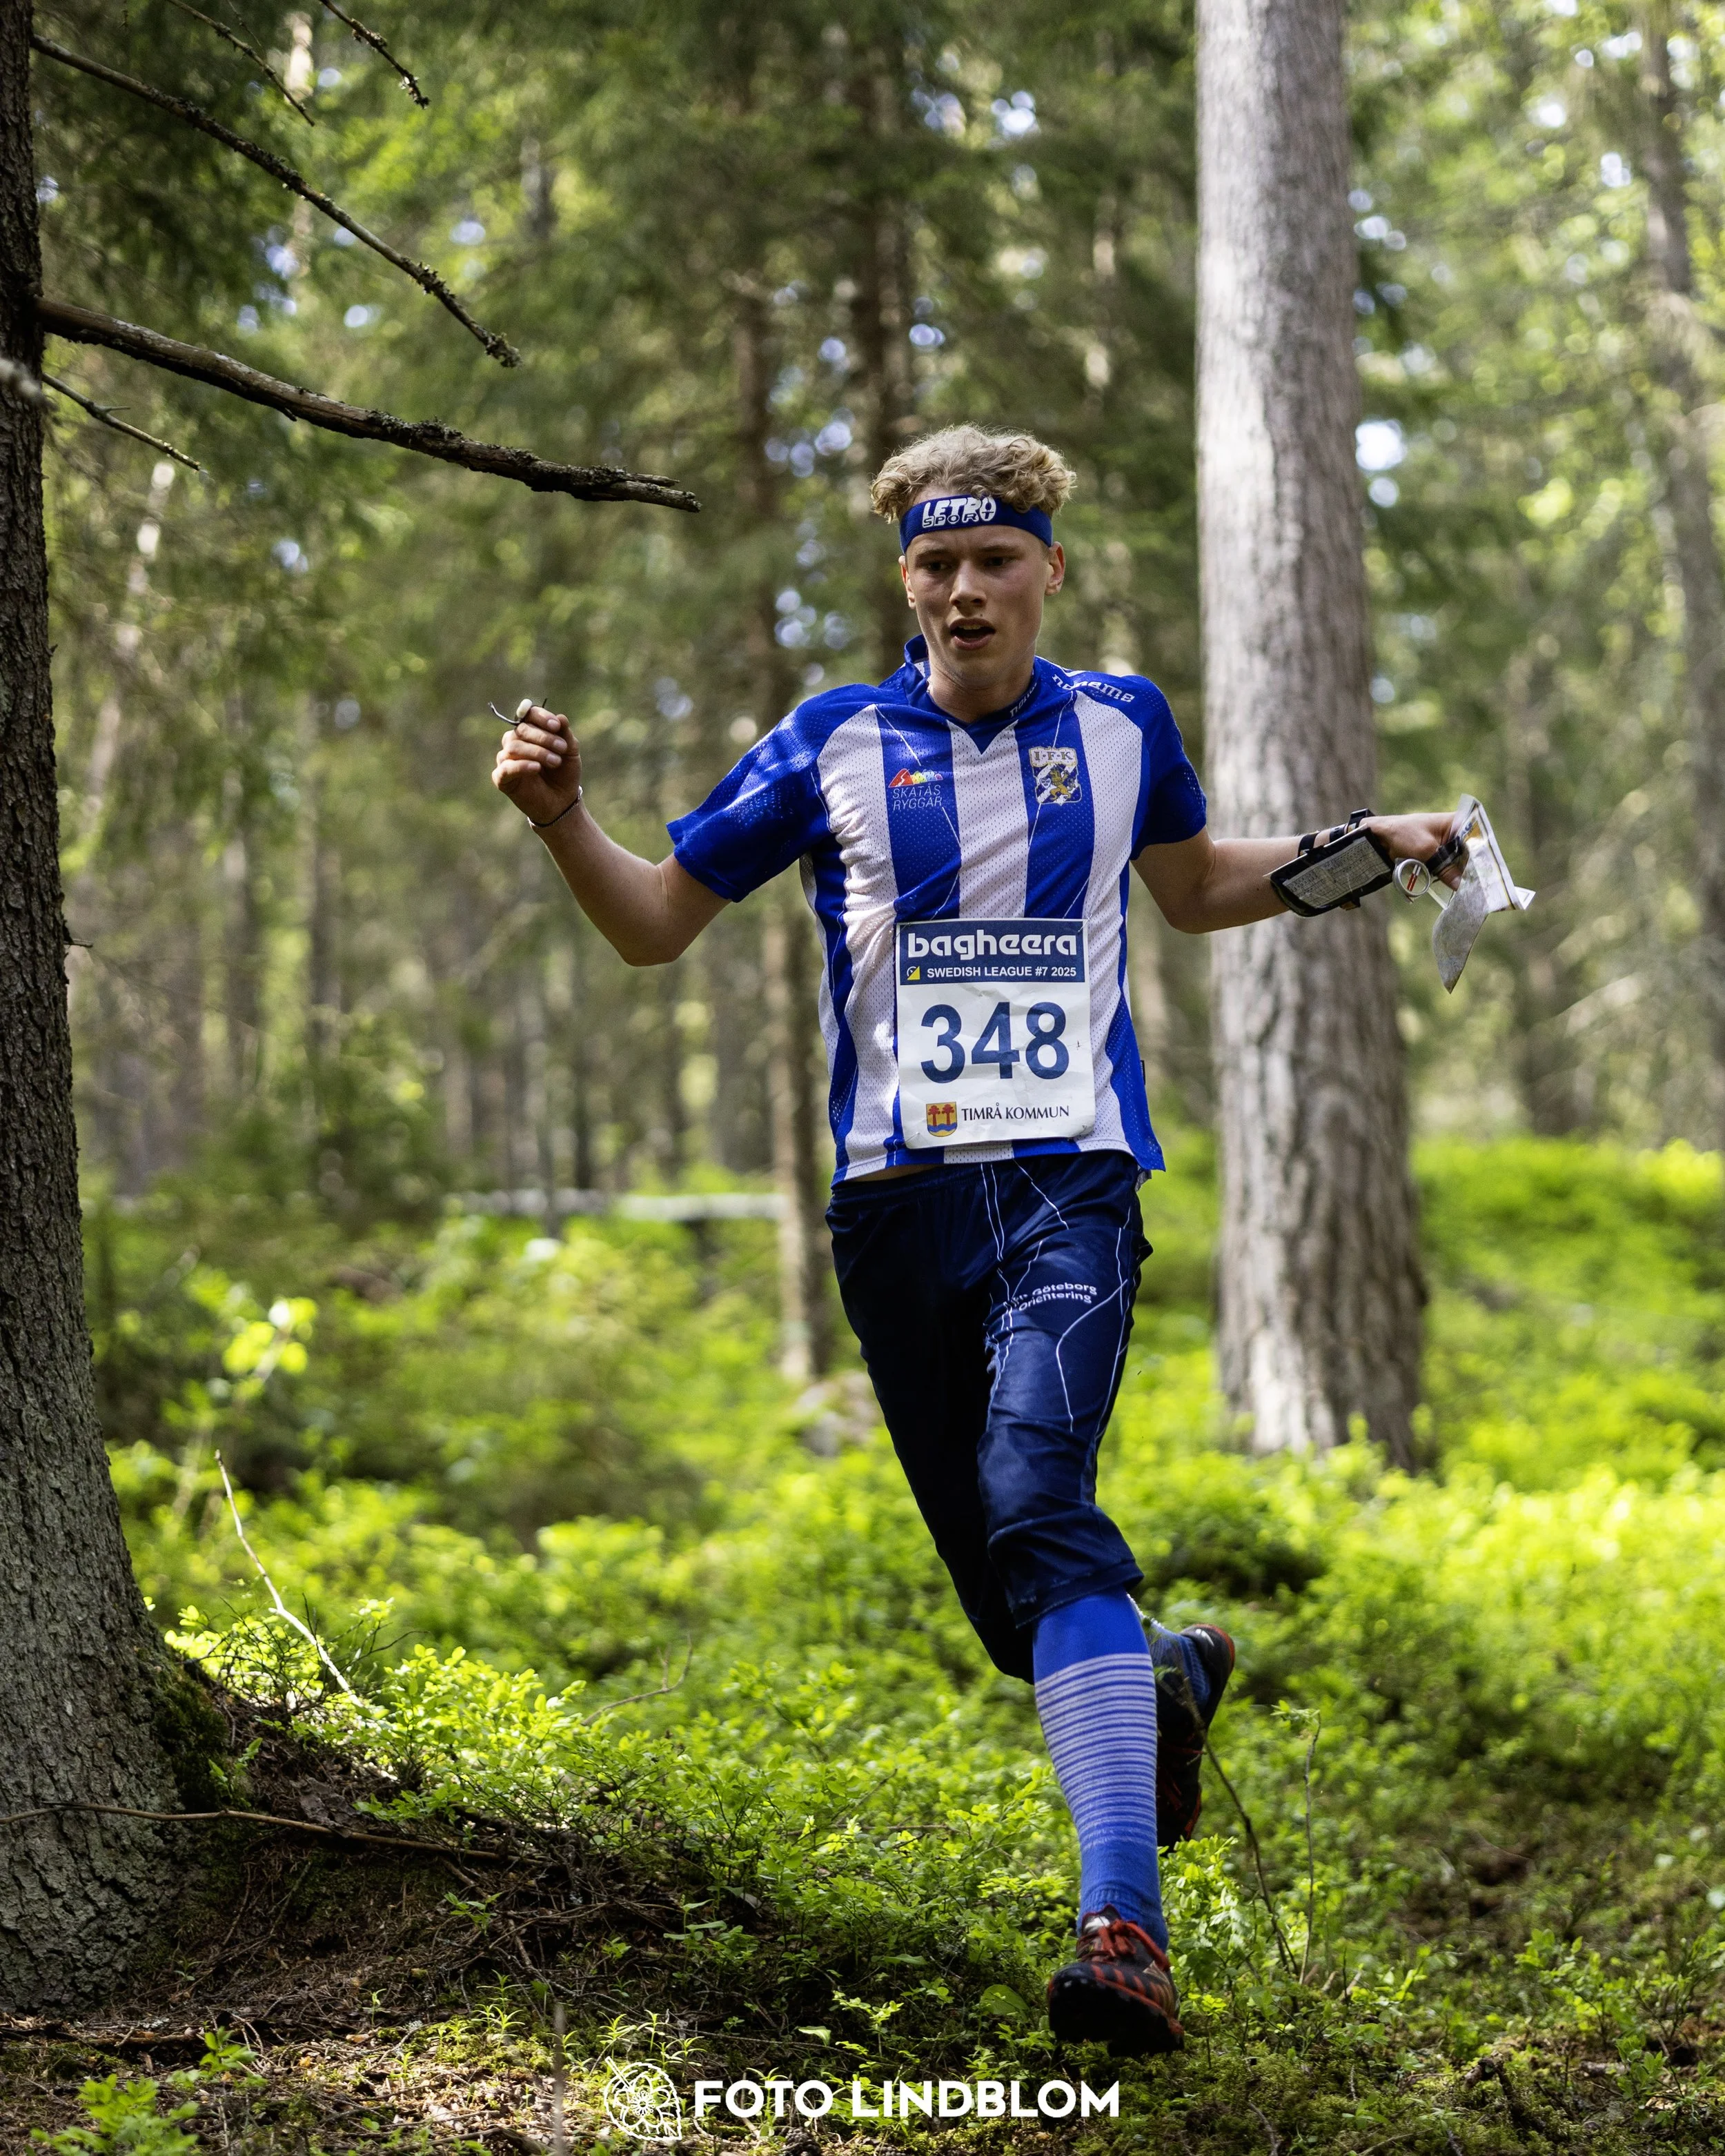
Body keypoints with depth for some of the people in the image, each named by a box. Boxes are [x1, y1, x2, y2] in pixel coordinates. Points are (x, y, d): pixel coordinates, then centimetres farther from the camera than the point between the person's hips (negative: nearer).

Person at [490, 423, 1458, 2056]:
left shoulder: (1122, 726, 9)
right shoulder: (834, 745, 5)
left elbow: (1198, 892, 28)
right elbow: (657, 923, 10)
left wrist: (1352, 851, 15)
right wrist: (561, 821, -8)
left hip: (1071, 1184, -2)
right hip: (899, 1197, 2)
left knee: (1036, 1509, -24)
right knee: (1002, 1591, 5)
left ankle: (1125, 1927, -32)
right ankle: (1163, 1678, 40)